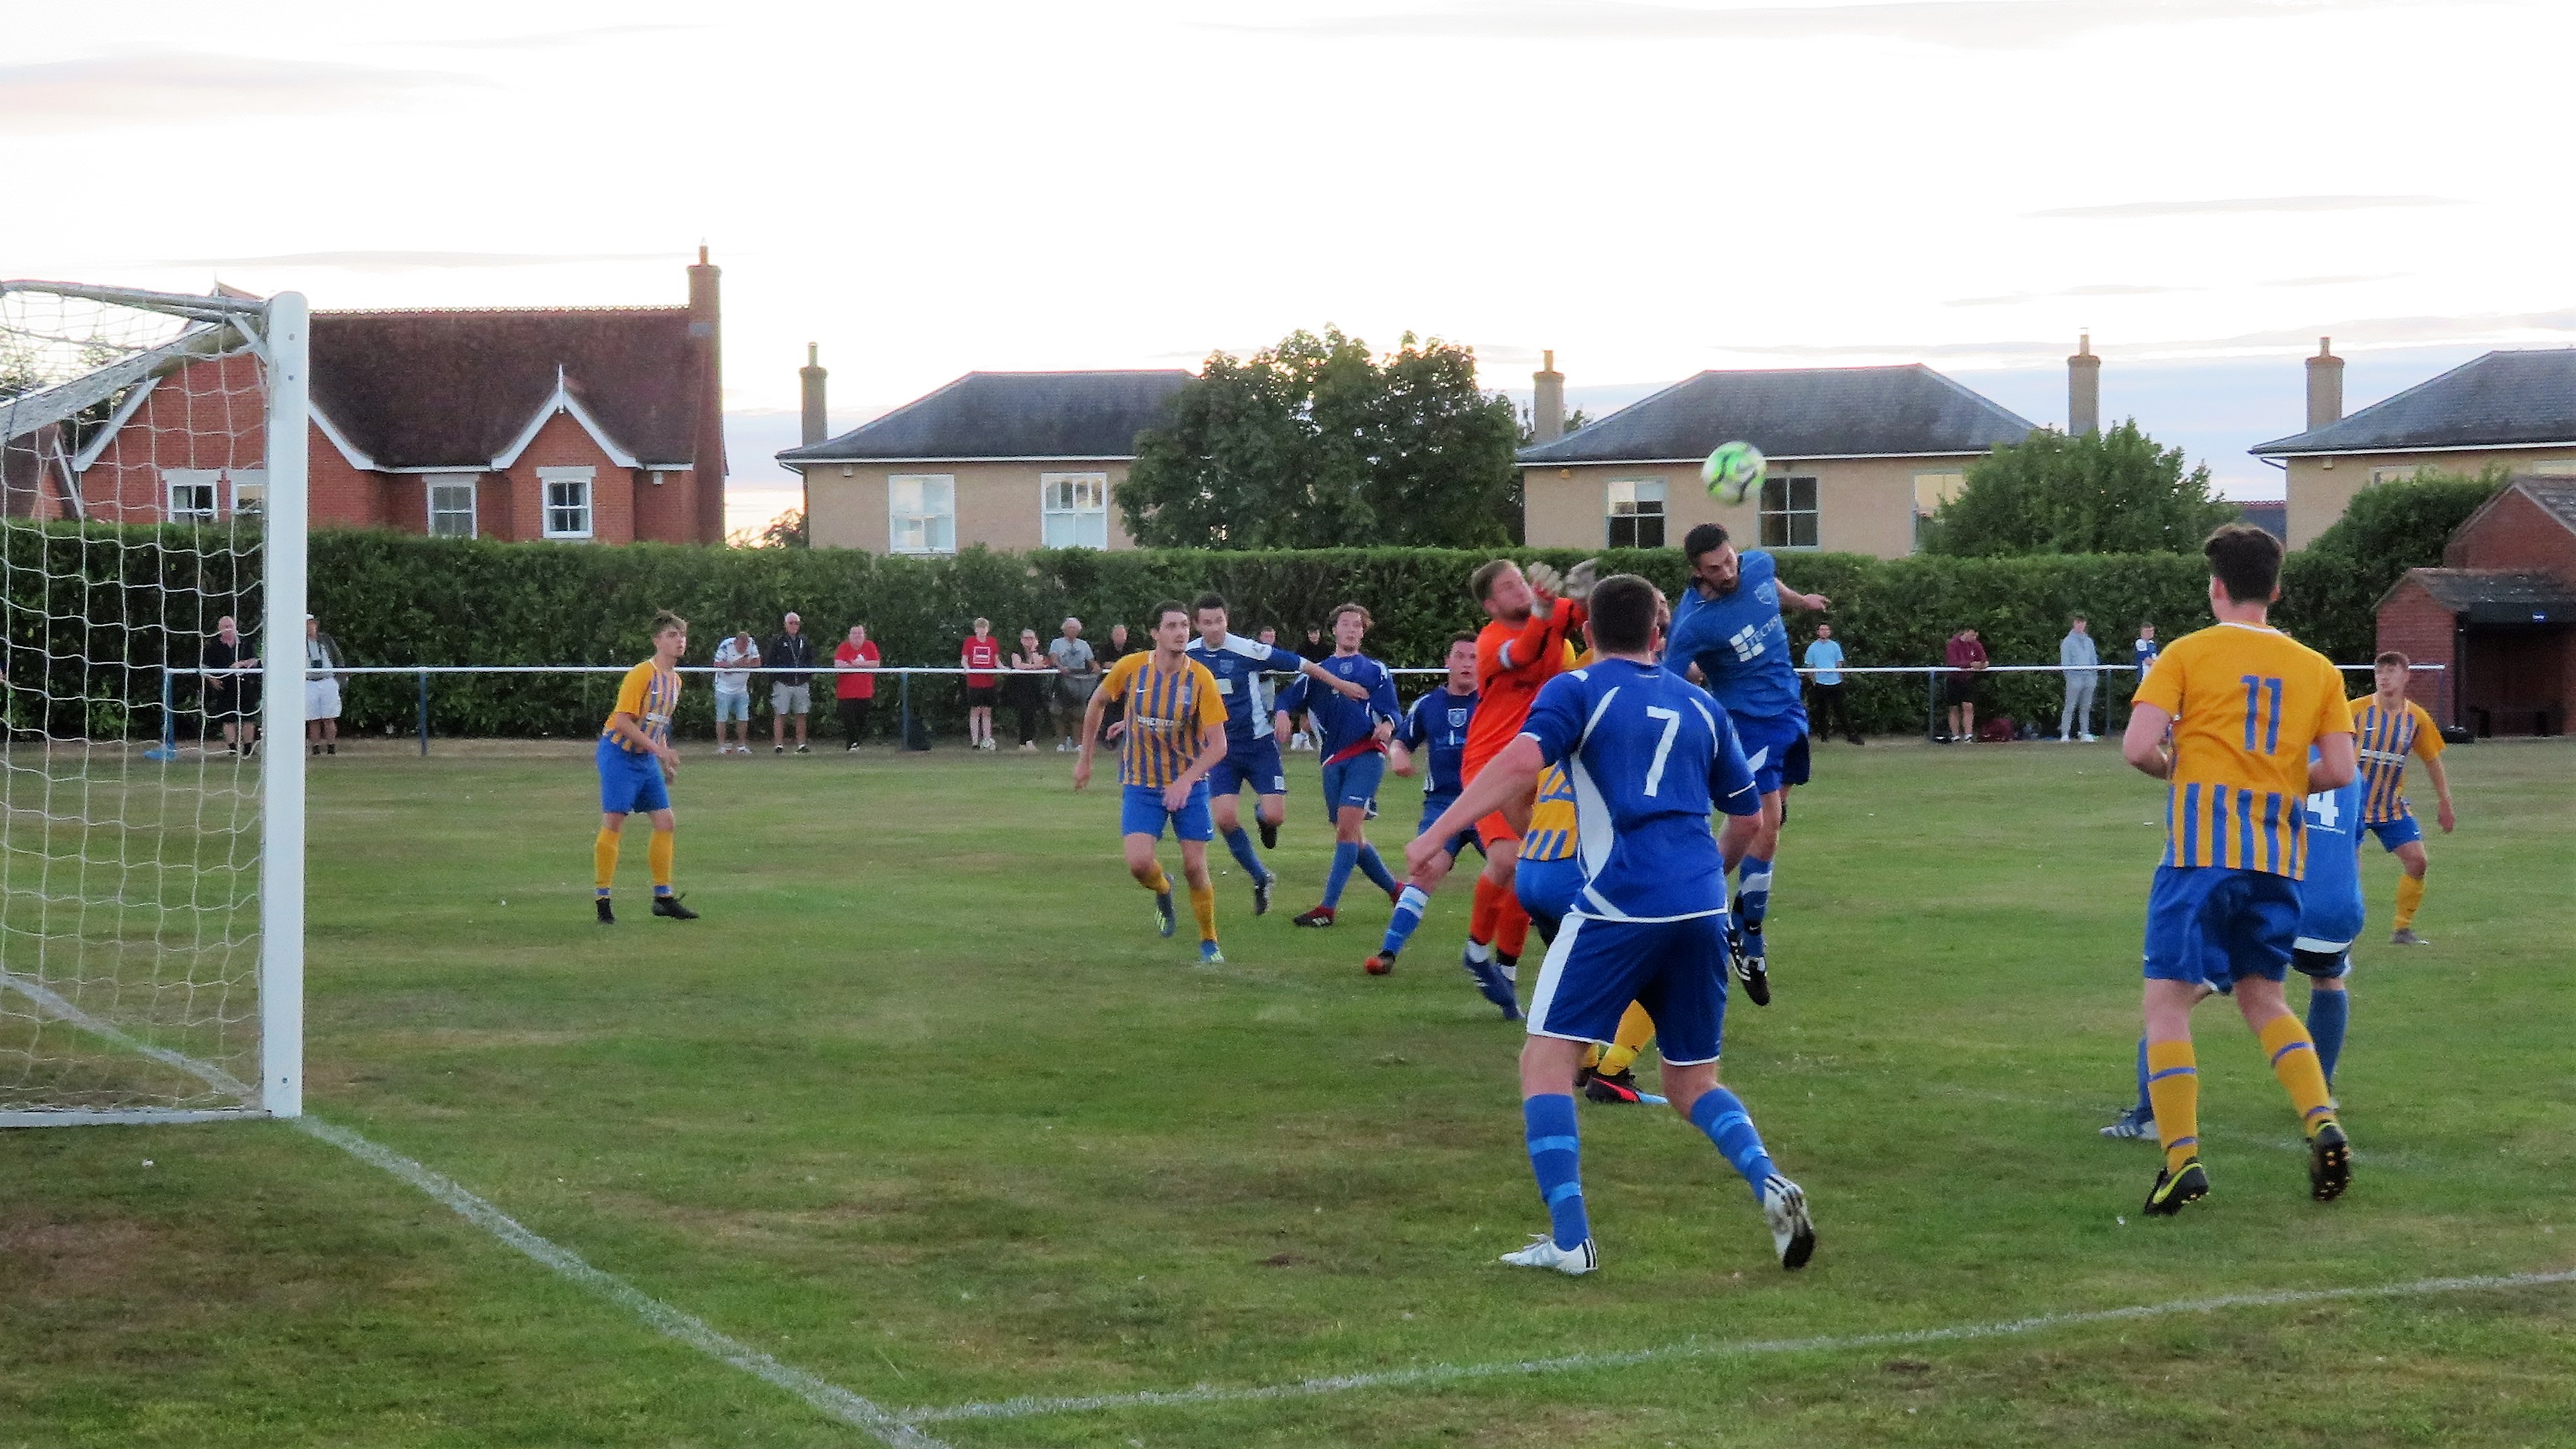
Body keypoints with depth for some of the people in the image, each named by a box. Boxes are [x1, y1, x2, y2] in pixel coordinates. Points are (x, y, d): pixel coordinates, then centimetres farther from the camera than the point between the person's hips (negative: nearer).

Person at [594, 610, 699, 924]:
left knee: (666, 822, 4)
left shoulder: (675, 680, 11)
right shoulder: (642, 674, -15)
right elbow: (622, 720, -20)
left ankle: (663, 898, 13)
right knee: (613, 823, -11)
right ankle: (603, 901, -6)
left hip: (647, 759, 8)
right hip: (619, 754, -8)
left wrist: (667, 762, 17)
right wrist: (658, 748, -22)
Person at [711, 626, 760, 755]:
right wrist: (734, 664, -26)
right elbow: (717, 665, -18)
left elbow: (757, 662, -1)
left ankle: (742, 745, 13)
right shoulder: (726, 646, -18)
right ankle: (721, 746, 1)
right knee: (722, 718, -3)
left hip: (741, 689, 4)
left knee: (743, 718, 4)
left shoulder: (752, 644, -6)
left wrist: (747, 663, -20)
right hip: (724, 688, -4)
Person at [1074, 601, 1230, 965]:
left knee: (1195, 868, -2)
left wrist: (1186, 780, -28)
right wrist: (1084, 759, 14)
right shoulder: (1130, 668, -11)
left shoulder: (1201, 678, -14)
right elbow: (1097, 704, 9)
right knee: (1139, 863, -15)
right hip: (1140, 784, 1)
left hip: (1189, 784, -1)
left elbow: (1218, 745, -15)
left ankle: (1209, 943, 20)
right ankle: (1162, 891, 22)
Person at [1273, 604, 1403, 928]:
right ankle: (1396, 889, 27)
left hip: (1367, 754, -4)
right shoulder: (1316, 671, 20)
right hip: (1333, 761, 4)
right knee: (1352, 836, 7)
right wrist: (1282, 713, -19)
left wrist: (1387, 725, -19)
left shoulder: (1376, 670, 15)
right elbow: (1288, 697, 5)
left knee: (1347, 826, -18)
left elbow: (1392, 711, 5)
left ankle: (1328, 908, -23)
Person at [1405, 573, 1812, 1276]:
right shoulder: (1699, 704, 19)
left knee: (1546, 1058, 2)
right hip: (1703, 904, 5)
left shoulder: (1576, 690, 4)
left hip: (1619, 902, -5)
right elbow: (1749, 810, 26)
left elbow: (1520, 762, -14)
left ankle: (1569, 1238, -12)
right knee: (1691, 1081, 18)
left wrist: (1436, 833, -15)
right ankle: (1768, 1183, -9)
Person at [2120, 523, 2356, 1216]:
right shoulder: (2316, 668, 11)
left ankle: (2181, 1156, -13)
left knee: (2167, 999, 0)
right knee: (2263, 997, 19)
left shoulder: (2187, 654, 0)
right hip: (2280, 853, 5)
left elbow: (2138, 747, -10)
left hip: (2201, 847, -4)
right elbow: (2339, 771, 5)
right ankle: (2323, 1125, -2)